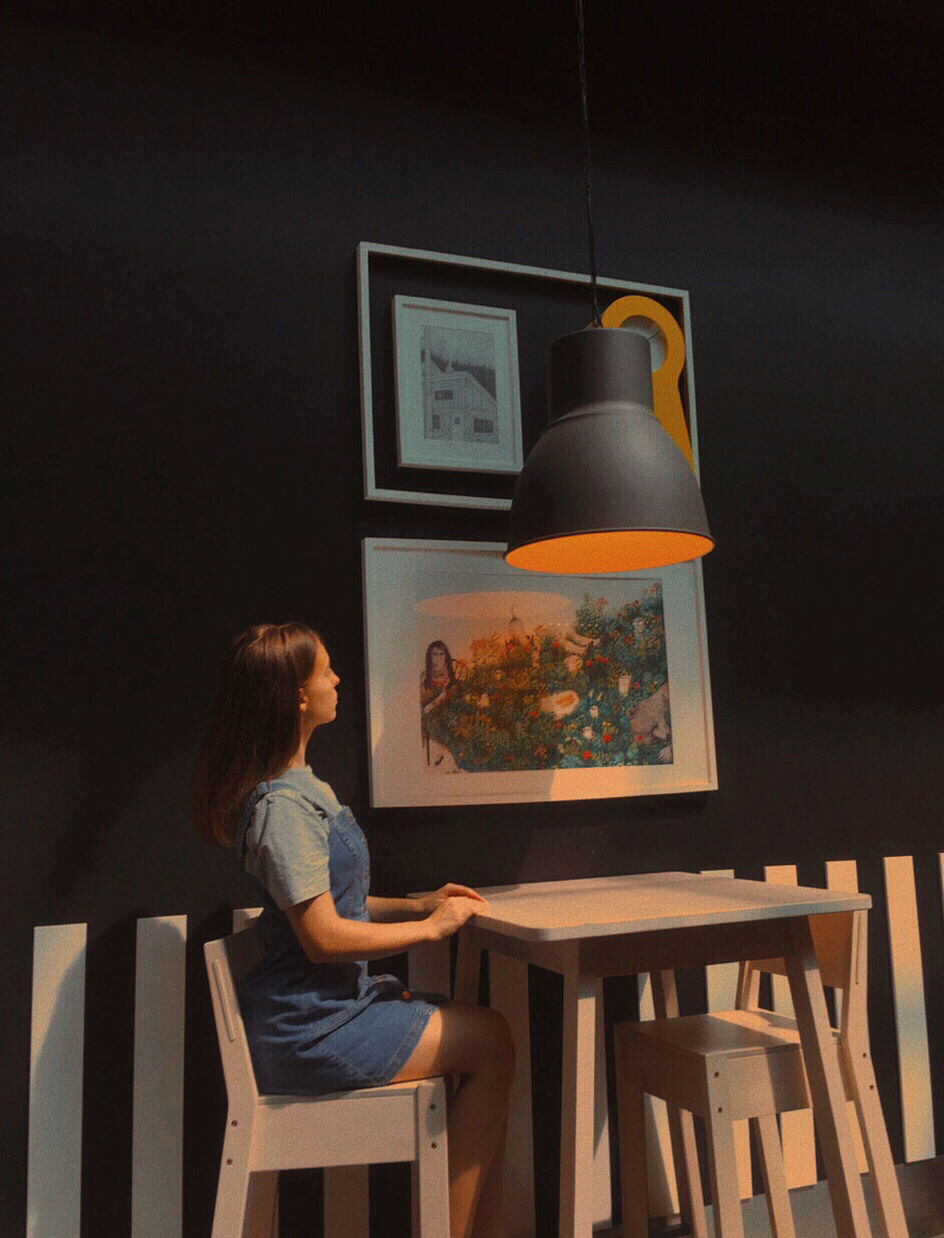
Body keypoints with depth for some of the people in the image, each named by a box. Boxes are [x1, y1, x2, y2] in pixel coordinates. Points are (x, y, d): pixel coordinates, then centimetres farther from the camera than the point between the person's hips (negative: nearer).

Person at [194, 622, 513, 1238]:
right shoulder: (283, 806, -20)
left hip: (333, 1002, 9)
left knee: (489, 1034, 7)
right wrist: (430, 927, -11)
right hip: (313, 1031, -9)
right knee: (492, 1043, -6)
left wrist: (416, 904, 8)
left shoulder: (300, 787, 12)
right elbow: (324, 936, -22)